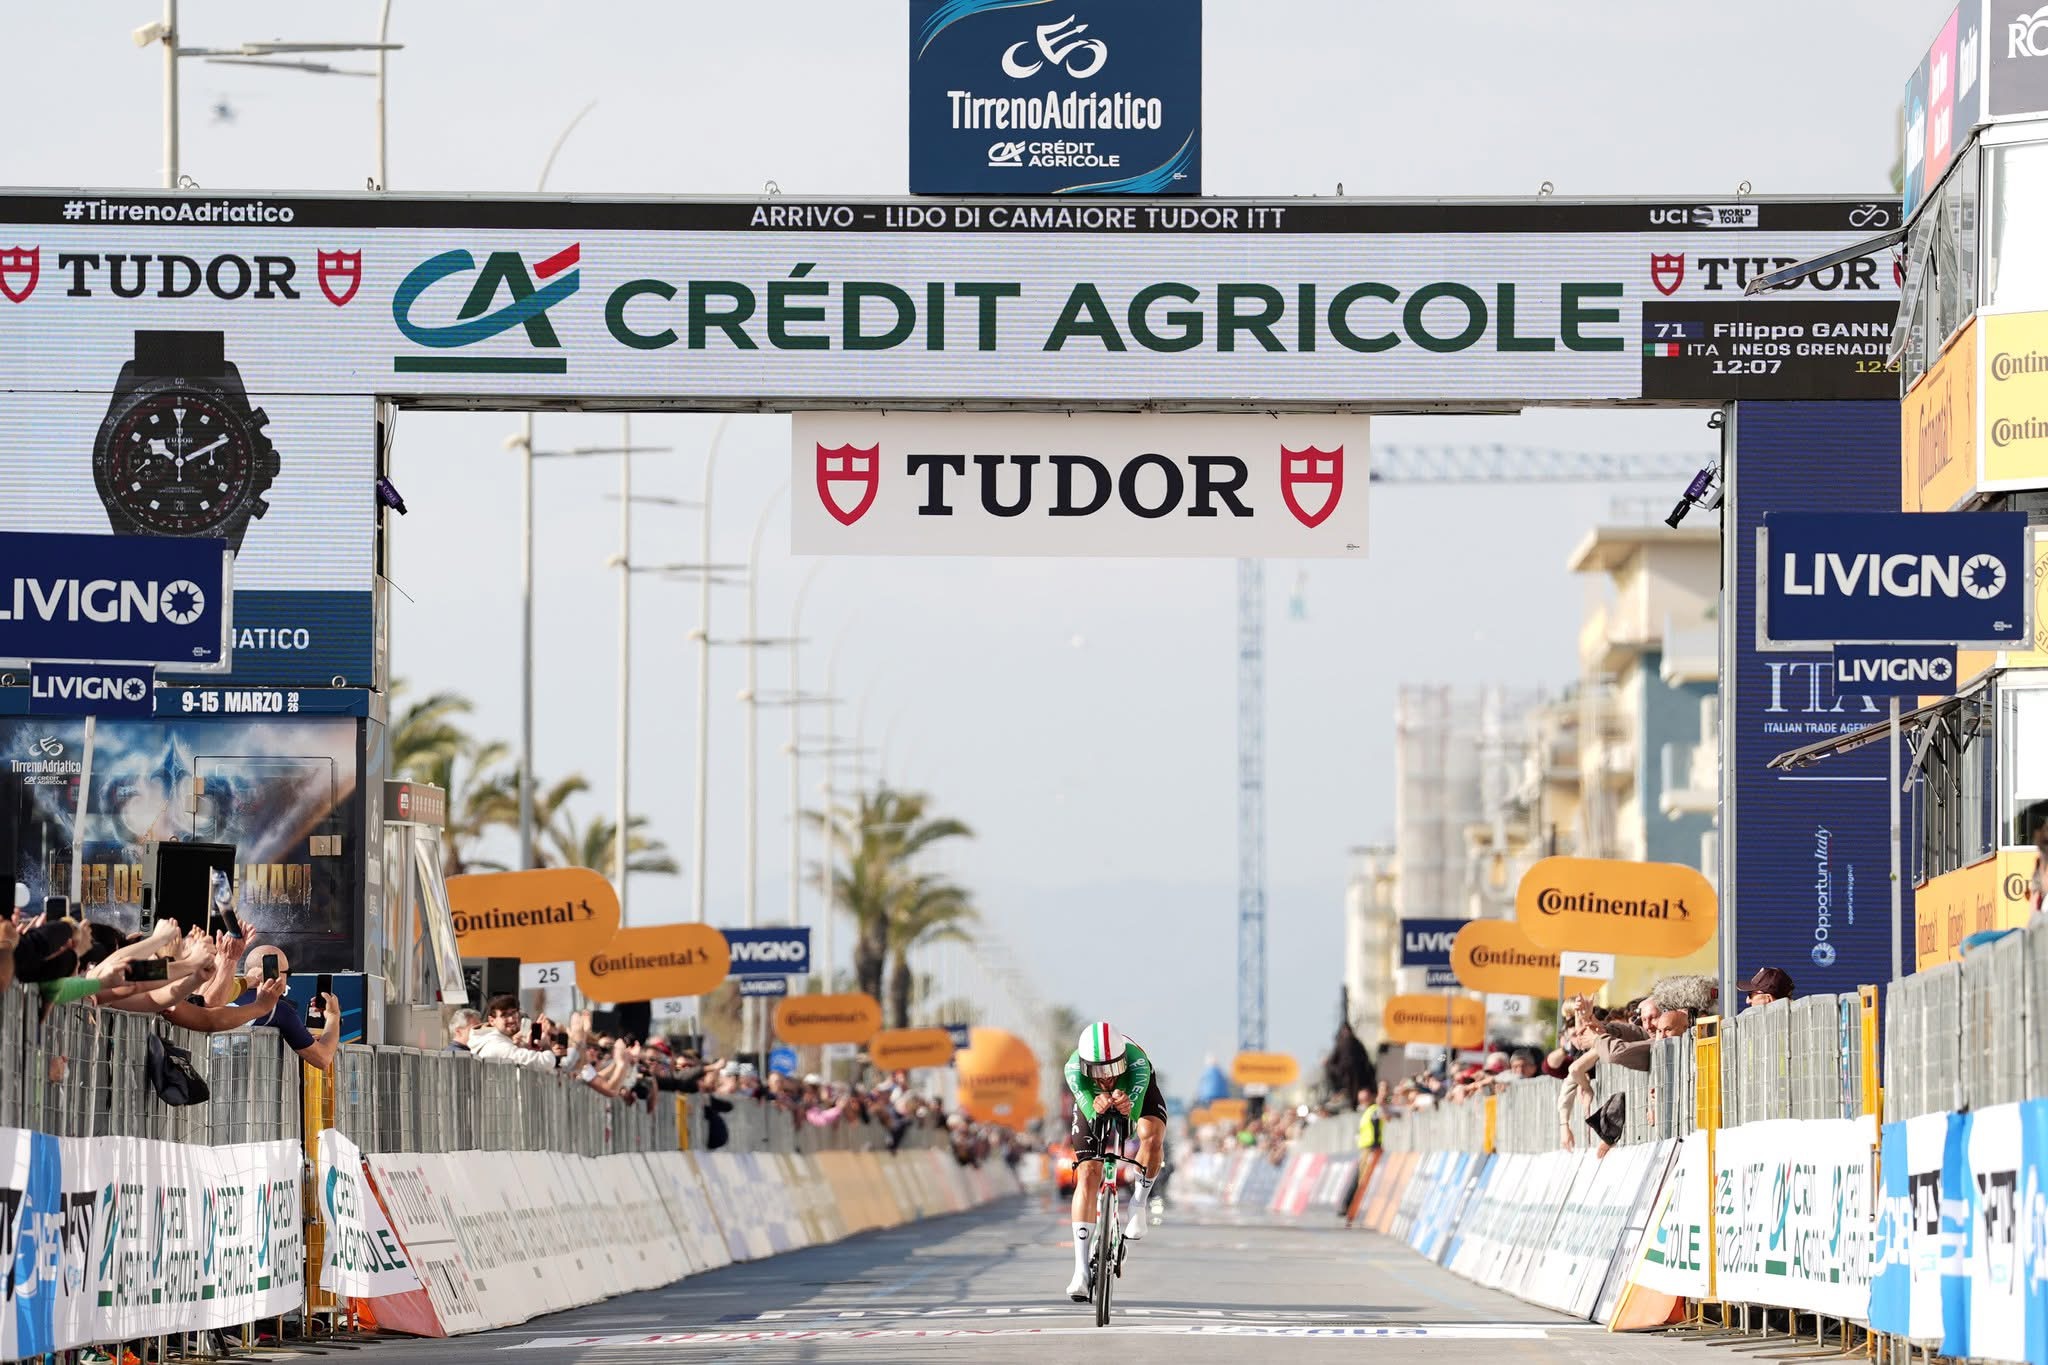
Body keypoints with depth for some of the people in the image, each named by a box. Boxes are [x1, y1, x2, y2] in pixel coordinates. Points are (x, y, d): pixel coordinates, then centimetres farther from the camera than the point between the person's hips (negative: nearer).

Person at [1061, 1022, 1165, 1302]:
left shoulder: (1136, 1062, -42)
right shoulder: (1074, 1069, -39)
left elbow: (1133, 1116, -48)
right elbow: (1090, 1112, -47)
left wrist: (1127, 1108, -71)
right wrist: (1097, 1107, -70)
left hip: (1138, 1094, -1)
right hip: (1092, 1101, 1)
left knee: (1152, 1136, -34)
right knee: (1088, 1173, -16)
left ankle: (1140, 1202, -5)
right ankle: (1081, 1271, -14)